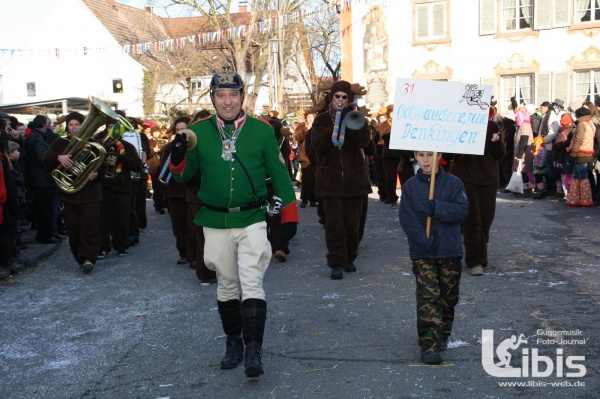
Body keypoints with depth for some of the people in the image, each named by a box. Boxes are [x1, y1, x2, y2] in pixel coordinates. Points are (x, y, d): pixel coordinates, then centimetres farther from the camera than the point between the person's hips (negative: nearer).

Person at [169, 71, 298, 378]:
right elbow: (183, 175, 6)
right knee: (226, 285, 12)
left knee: (252, 284, -7)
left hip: (252, 219, -2)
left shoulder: (261, 131, -2)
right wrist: (178, 156, -17)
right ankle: (234, 342, 26)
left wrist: (289, 215, 3)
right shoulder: (198, 132, 2)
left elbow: (279, 174, 4)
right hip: (215, 222, 2)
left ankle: (253, 350, -3)